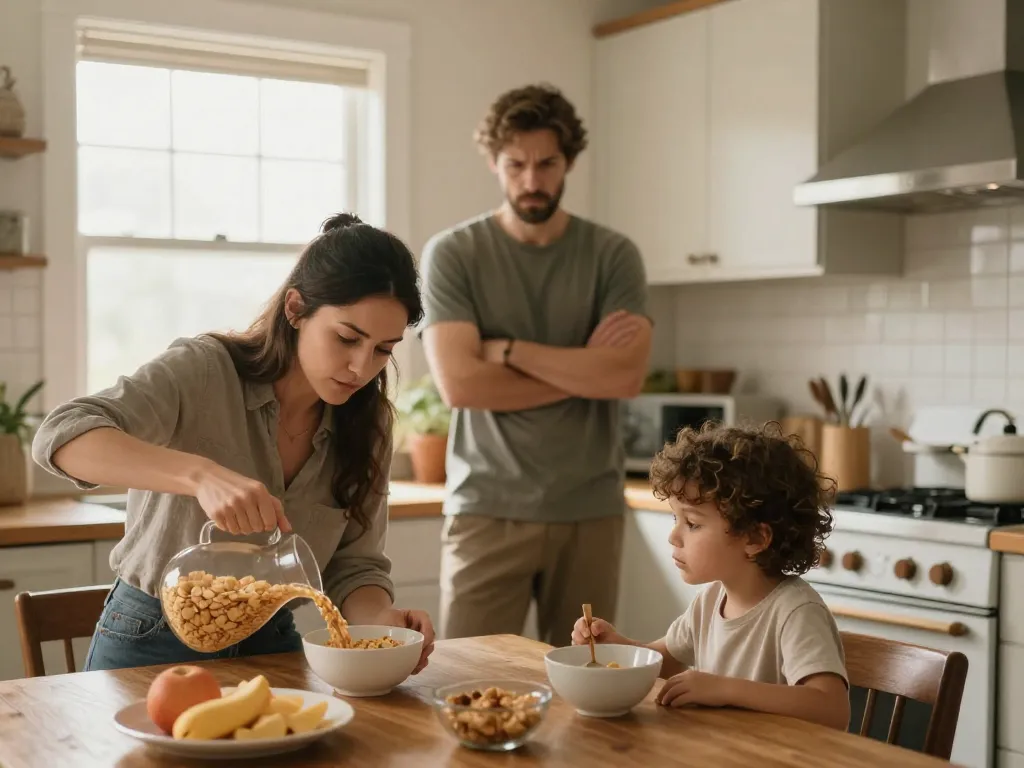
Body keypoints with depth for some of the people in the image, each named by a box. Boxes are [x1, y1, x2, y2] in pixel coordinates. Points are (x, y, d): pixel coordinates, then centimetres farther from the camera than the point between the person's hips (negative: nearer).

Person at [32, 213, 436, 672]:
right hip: (154, 644, -3)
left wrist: (381, 620, -23)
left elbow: (354, 566, 0)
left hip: (270, 646, 4)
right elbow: (61, 437, -31)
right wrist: (202, 475, -45)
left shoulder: (366, 424, -2)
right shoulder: (202, 371, -17)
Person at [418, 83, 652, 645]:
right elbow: (459, 383, -13)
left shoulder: (614, 255, 3)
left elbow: (626, 375, -10)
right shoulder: (452, 254, -1)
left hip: (591, 510, 2)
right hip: (488, 509, -1)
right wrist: (585, 368, -8)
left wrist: (507, 348, -10)